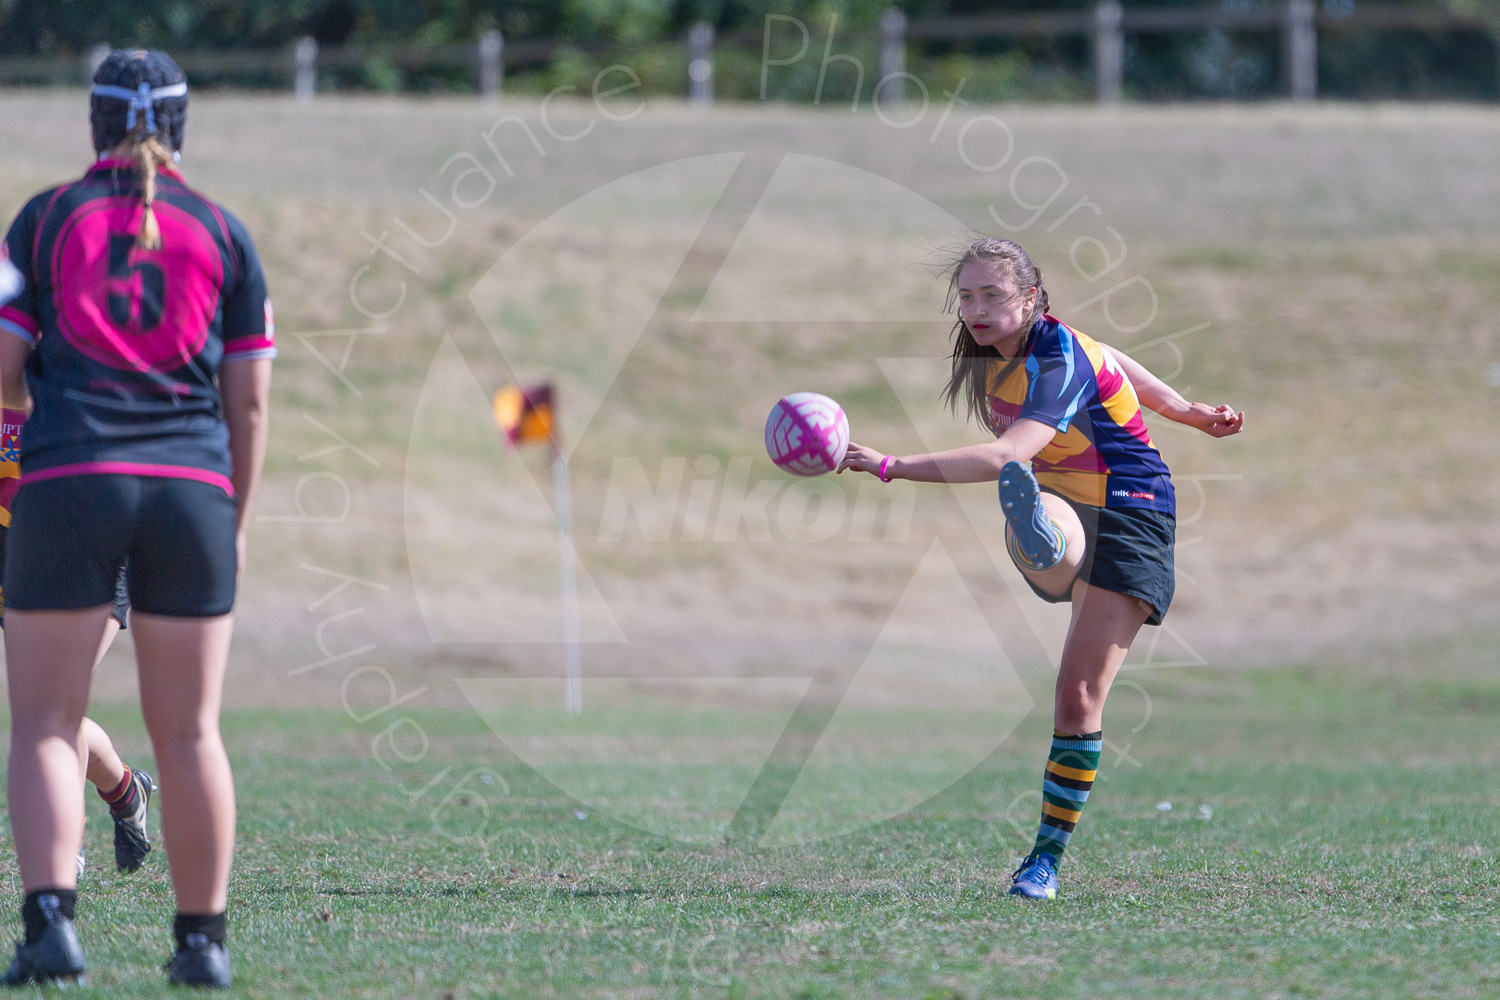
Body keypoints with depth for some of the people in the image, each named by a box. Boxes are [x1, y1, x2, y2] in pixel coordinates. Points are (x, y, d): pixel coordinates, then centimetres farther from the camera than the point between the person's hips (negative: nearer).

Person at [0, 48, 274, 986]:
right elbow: (250, 398, 8)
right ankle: (203, 937, 10)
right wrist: (237, 522, 15)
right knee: (190, 733, 8)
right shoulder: (222, 231, 10)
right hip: (192, 488, 1)